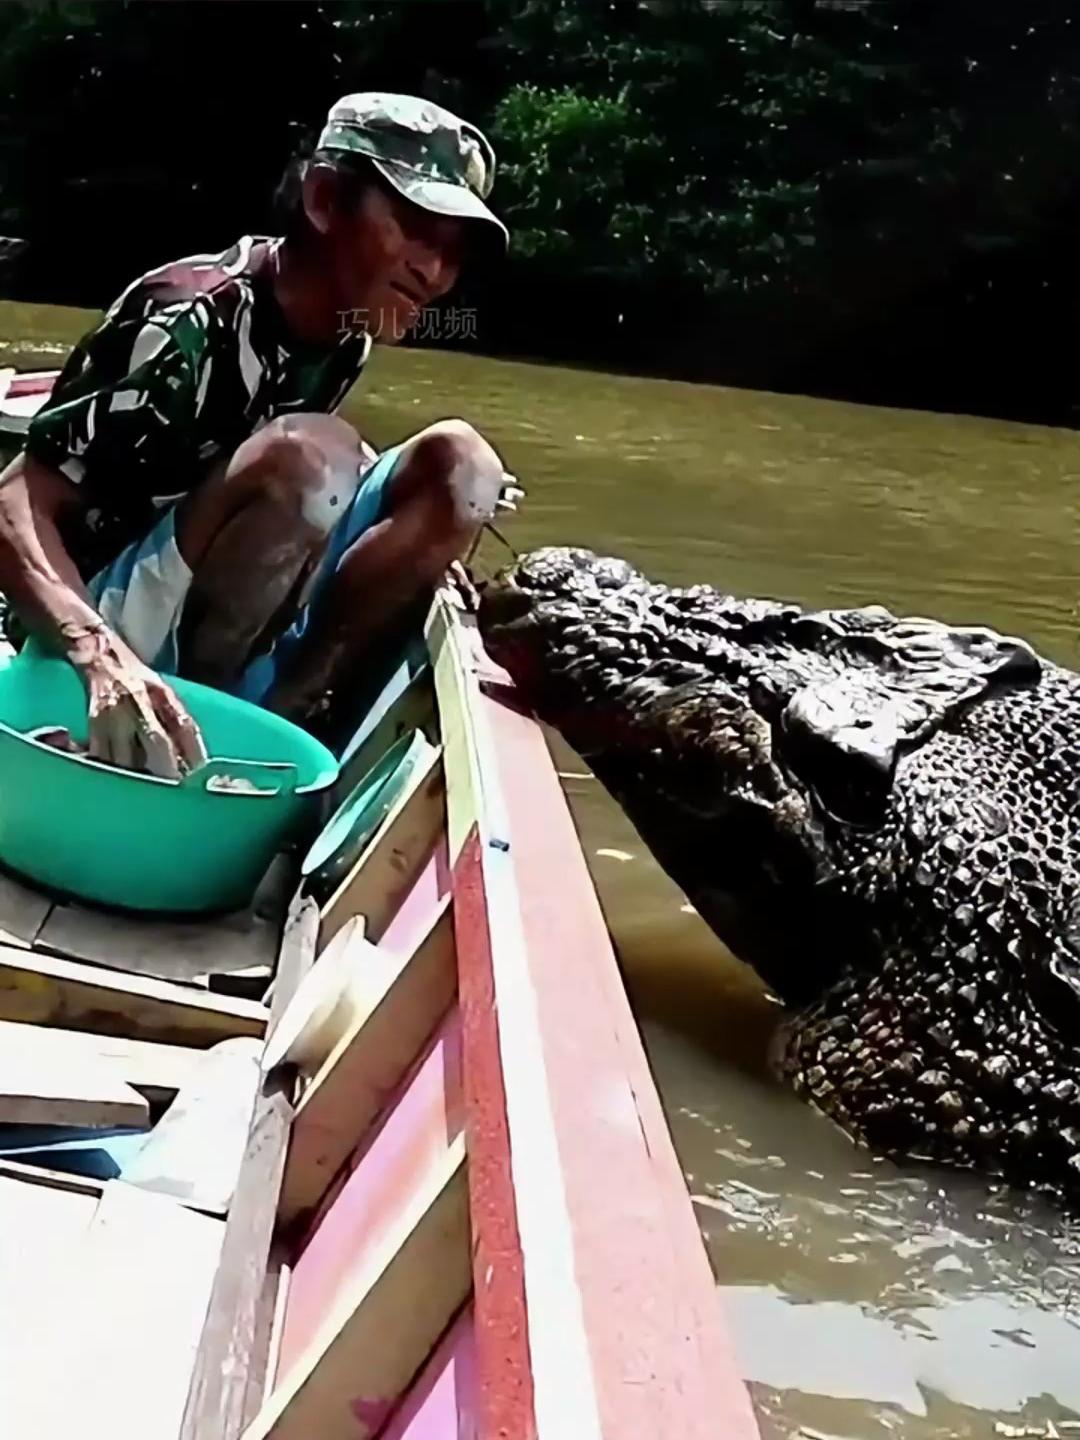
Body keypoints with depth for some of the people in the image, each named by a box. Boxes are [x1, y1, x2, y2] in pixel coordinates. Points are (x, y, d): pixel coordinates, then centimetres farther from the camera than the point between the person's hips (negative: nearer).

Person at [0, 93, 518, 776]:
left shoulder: (346, 334, 1)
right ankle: (201, 721, -15)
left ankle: (283, 712, -14)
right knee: (307, 455, -32)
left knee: (459, 461, -9)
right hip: (114, 617, -7)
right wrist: (101, 652, -44)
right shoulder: (196, 319, -20)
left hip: (248, 627, 7)